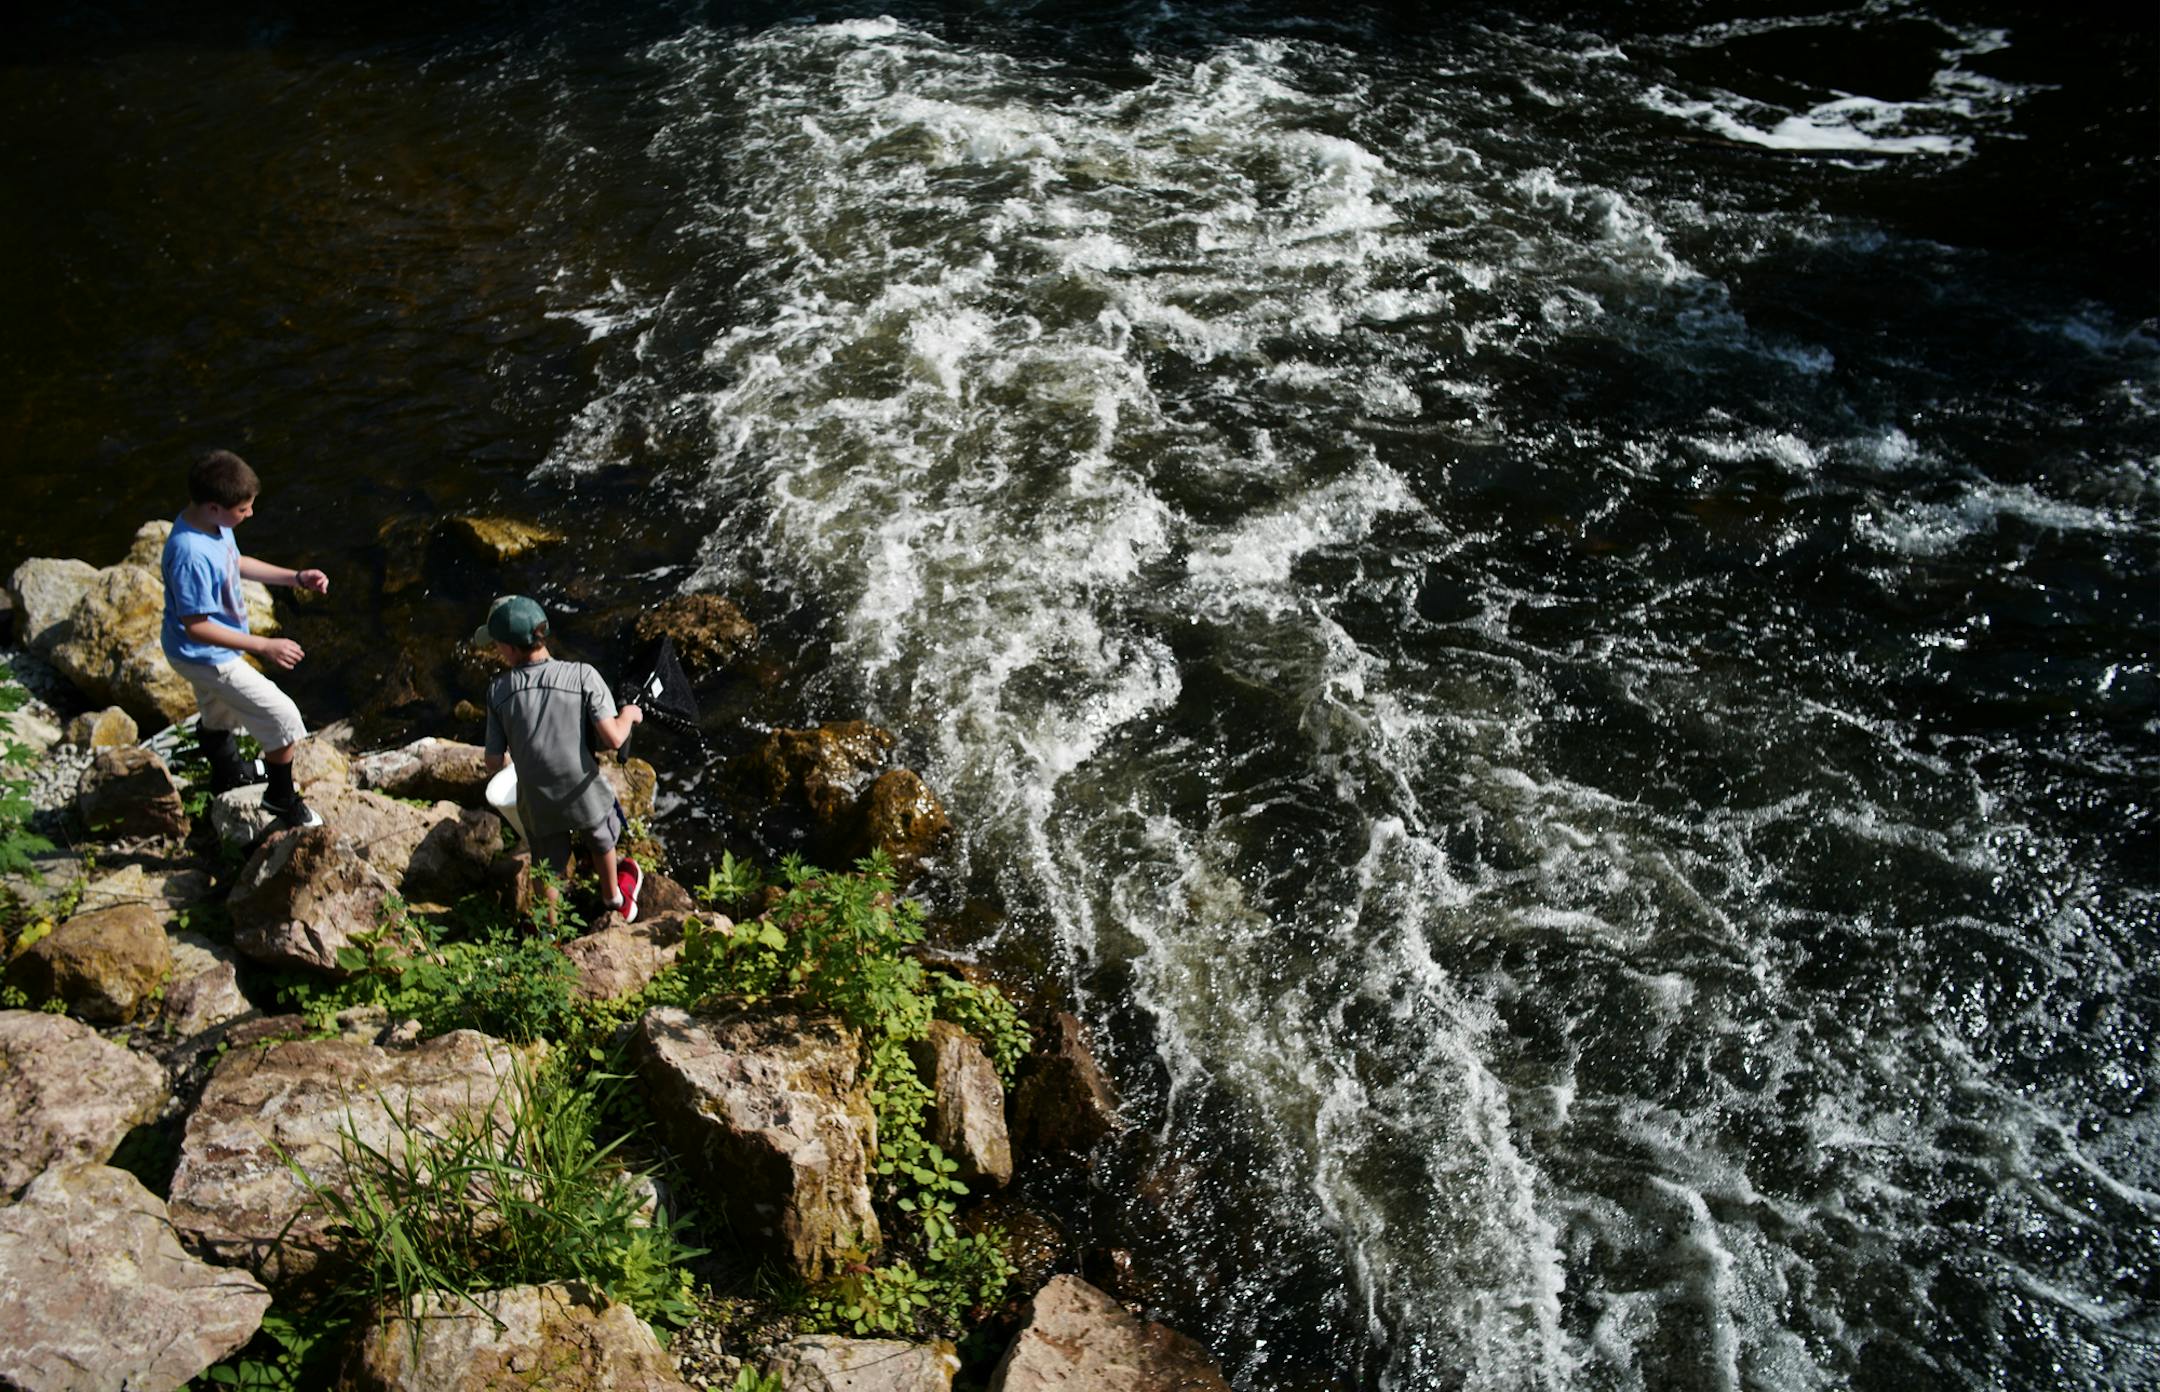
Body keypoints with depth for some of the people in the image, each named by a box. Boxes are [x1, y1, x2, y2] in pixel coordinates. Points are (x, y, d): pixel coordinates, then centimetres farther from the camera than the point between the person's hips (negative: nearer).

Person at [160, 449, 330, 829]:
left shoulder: (213, 523, -9)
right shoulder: (192, 556, -37)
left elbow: (236, 563, 11)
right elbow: (196, 627, -31)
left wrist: (296, 578, 2)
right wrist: (265, 646, -30)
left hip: (206, 654, 9)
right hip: (207, 657, -9)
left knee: (219, 714, 33)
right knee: (285, 720, -2)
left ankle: (227, 773, 58)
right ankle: (281, 799, 18)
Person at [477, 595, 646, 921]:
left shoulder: (498, 691, -9)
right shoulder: (582, 675, -16)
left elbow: (494, 765, -5)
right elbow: (613, 739, -21)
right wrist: (628, 714, 1)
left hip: (537, 805, 1)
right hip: (585, 795, 0)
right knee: (601, 844, 31)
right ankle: (613, 898, 57)